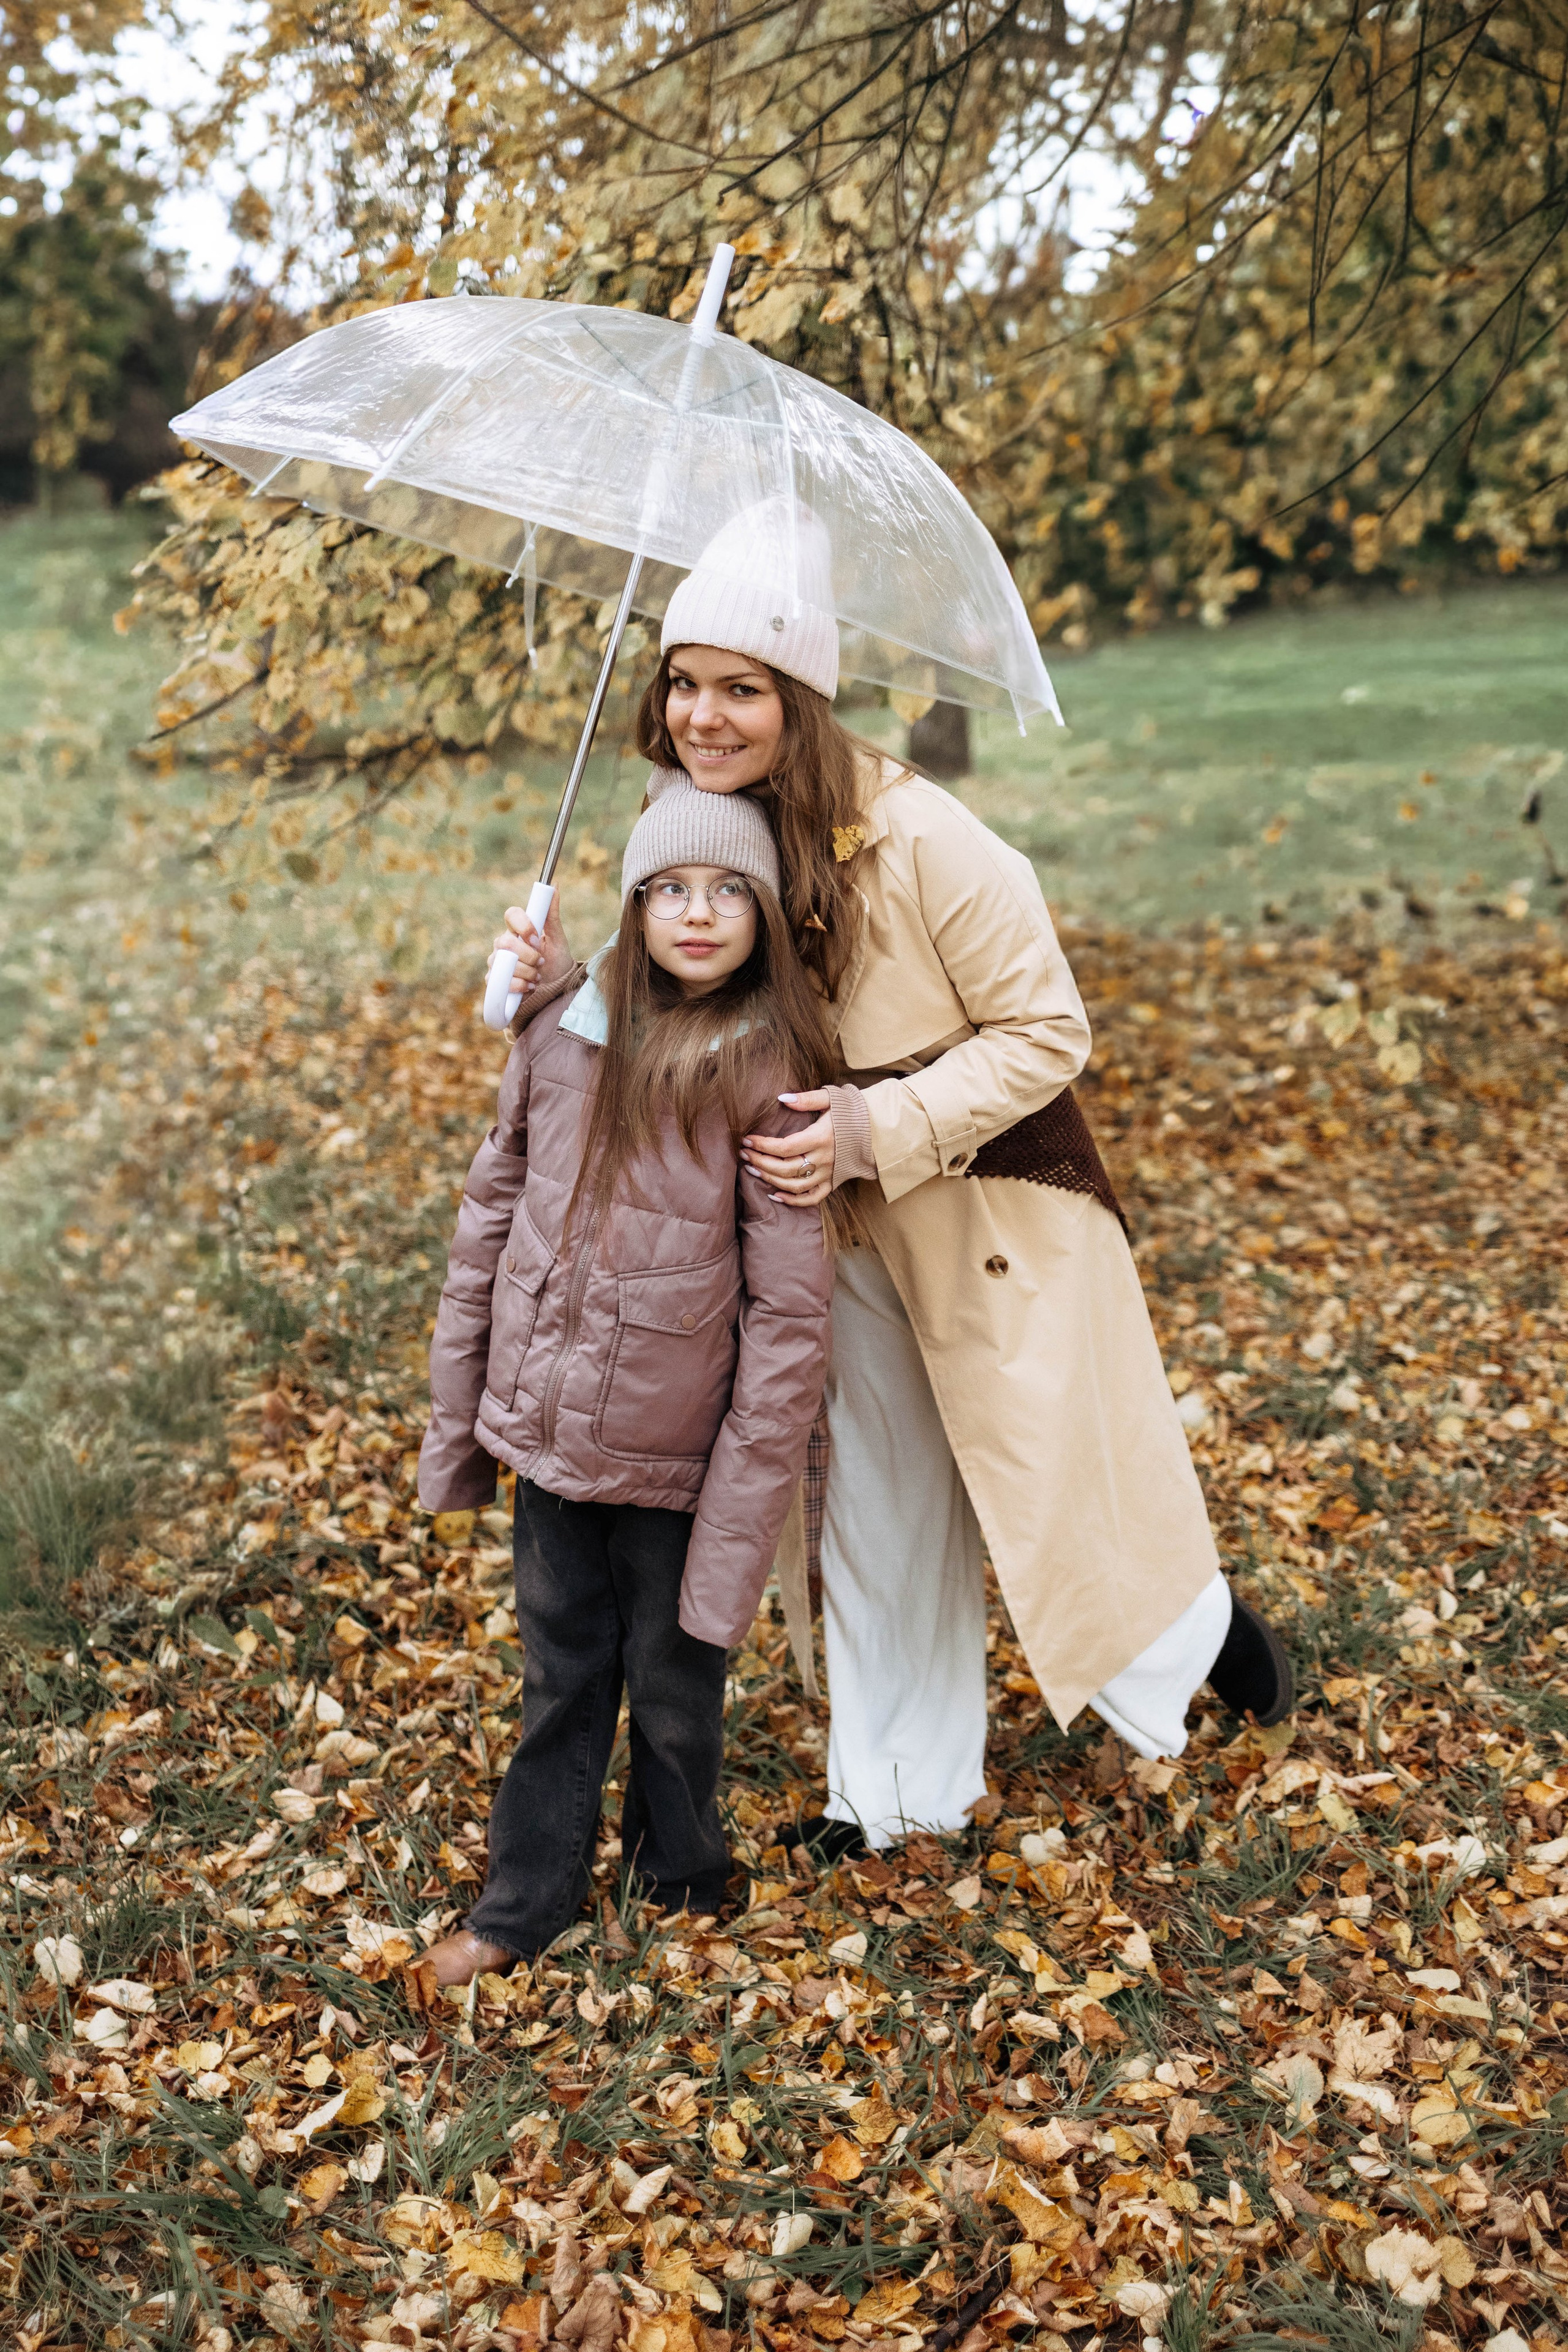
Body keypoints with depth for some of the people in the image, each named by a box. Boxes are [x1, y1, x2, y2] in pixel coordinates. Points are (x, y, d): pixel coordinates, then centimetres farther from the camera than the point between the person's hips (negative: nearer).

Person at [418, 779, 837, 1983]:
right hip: (551, 1426, 3)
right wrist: (455, 1418, 8)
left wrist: (747, 1502, -15)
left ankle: (678, 1880, 39)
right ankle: (528, 1896, 36)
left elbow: (789, 1307, -13)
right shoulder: (566, 1035, -2)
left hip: (675, 1448, -3)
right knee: (561, 1671, 18)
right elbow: (490, 1216, 6)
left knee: (674, 1679, 14)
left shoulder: (767, 1074, -13)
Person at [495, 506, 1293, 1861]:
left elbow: (1047, 1034, -19)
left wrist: (879, 1127, -29)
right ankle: (903, 1791, 35)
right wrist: (578, 990, -14)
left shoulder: (920, 838, -25)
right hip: (832, 1229, 6)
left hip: (995, 1217, -5)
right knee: (876, 1515, 16)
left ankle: (1204, 1628, 42)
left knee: (1059, 1479, 8)